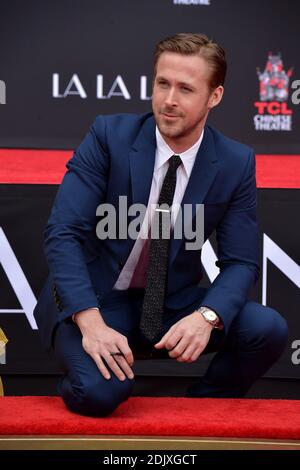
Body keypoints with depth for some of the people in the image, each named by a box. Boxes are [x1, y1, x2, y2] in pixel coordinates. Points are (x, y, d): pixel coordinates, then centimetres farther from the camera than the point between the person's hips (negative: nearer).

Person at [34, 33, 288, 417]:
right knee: (101, 391, -31)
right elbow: (62, 233, -18)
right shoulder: (109, 135, -13)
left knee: (268, 330, -20)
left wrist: (207, 317, -27)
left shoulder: (237, 163, -6)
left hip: (173, 304, 3)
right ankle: (87, 388, 7)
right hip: (92, 299, -3)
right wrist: (91, 323, -32)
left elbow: (241, 262, -4)